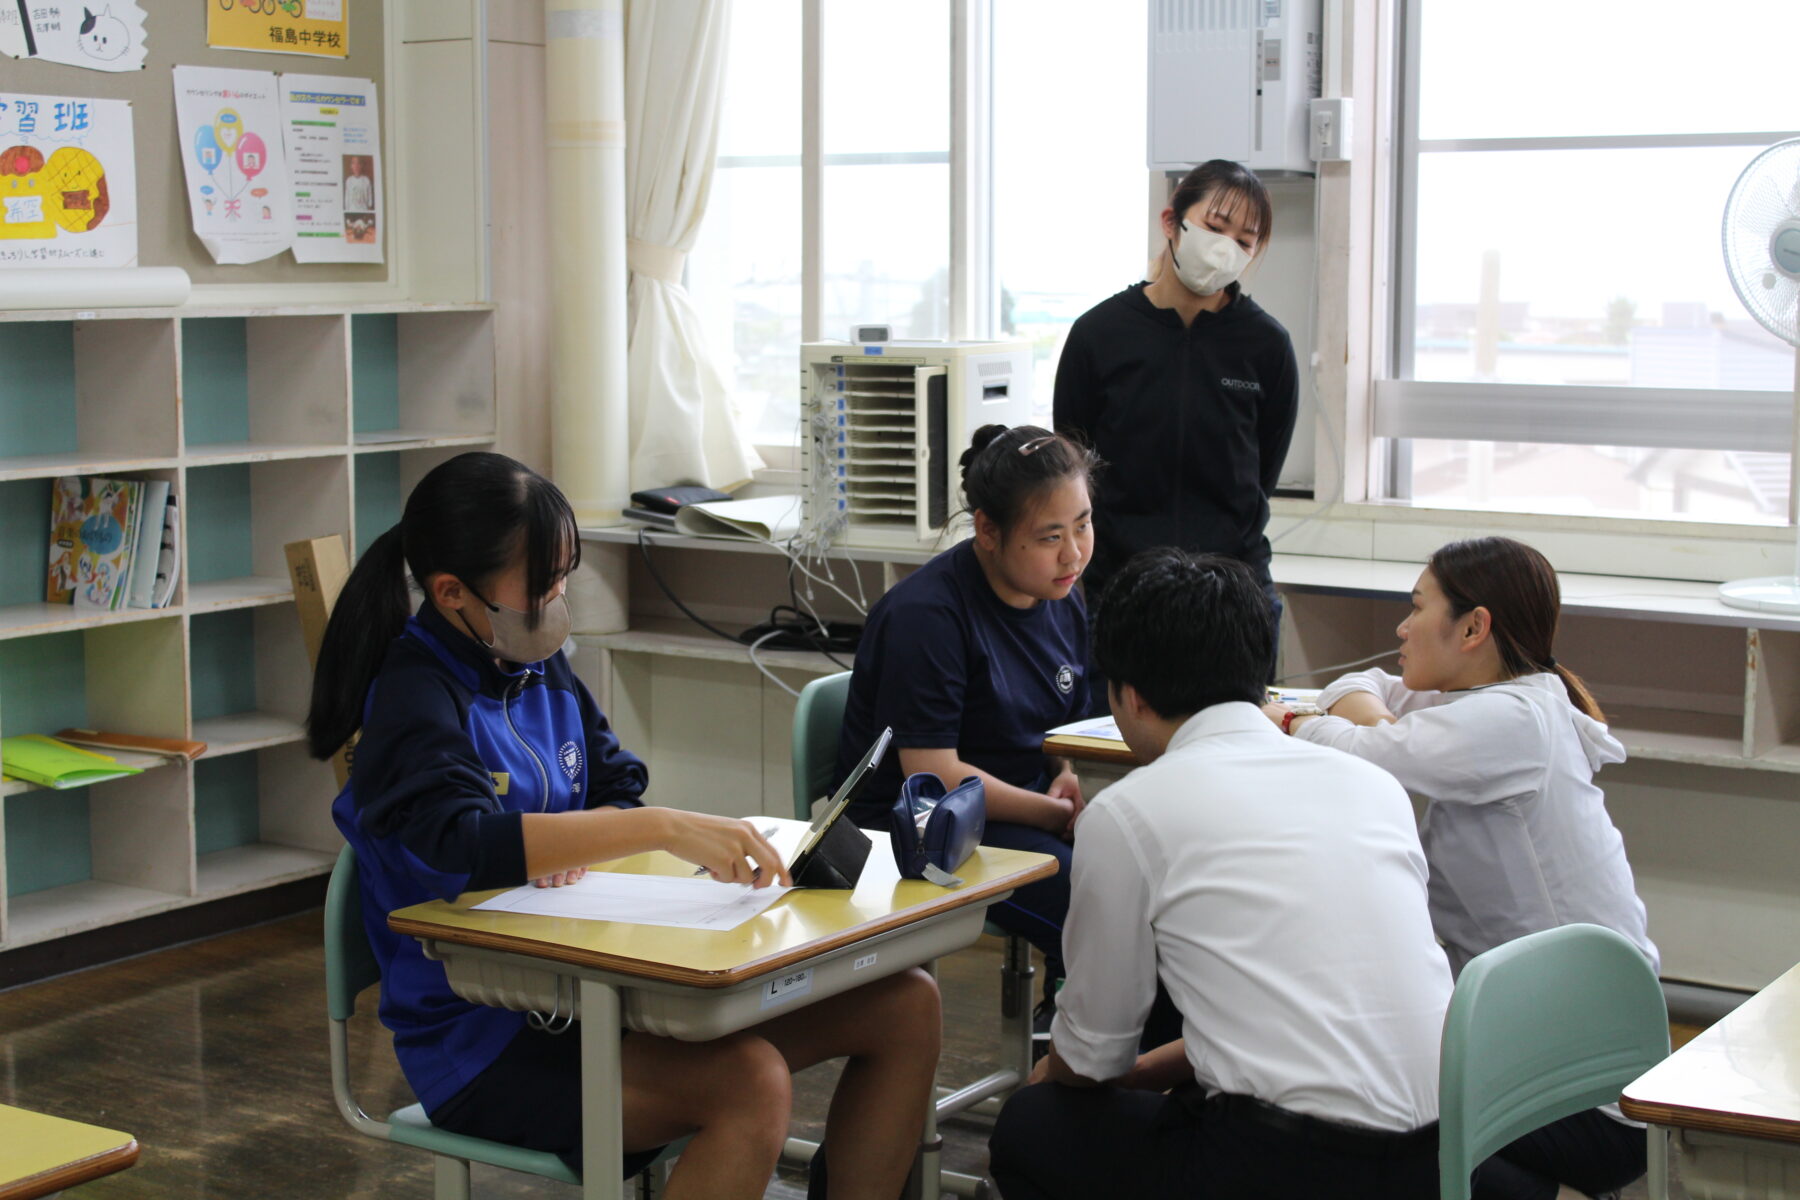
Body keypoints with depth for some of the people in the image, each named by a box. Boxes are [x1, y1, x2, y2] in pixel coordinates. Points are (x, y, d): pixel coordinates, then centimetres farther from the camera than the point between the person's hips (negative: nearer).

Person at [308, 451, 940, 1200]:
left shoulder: (541, 669, 10)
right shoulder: (414, 698, -15)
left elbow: (620, 792, 13)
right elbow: (464, 843, -33)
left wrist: (577, 840, -11)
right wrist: (664, 830, -41)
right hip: (481, 1035, -8)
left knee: (905, 1006, -3)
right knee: (750, 1082, -35)